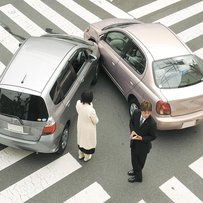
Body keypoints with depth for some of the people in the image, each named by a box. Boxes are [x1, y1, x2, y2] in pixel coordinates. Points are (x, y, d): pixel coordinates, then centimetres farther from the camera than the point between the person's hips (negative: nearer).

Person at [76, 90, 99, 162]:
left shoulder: (78, 103, -23)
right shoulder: (91, 110, -40)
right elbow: (96, 121, -21)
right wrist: (95, 117, -2)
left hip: (80, 126, 5)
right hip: (88, 129, -5)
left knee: (81, 139, 30)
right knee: (88, 141, 23)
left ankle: (81, 155, 55)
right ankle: (87, 157, 49)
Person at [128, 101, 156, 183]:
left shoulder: (152, 123, -33)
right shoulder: (136, 113, -20)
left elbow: (153, 137, -18)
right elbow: (131, 122, 0)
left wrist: (142, 138, -30)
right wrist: (132, 131, -17)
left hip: (143, 145, -4)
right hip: (134, 141, 5)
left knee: (140, 161, 21)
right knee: (134, 158, 27)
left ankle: (138, 176, 47)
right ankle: (135, 170, 58)